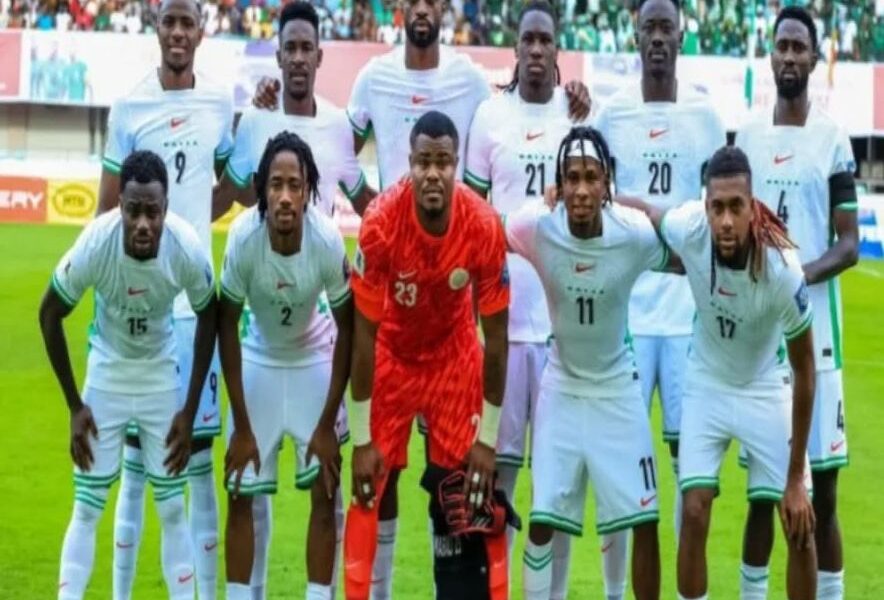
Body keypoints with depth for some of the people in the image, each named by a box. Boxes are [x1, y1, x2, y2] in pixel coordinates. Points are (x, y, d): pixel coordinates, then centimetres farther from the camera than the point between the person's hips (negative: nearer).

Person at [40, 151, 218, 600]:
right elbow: (49, 315, -12)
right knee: (86, 507, -2)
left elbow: (208, 320, -7)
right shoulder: (93, 245, -31)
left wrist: (189, 411, -6)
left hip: (162, 373, 1)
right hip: (106, 372, 0)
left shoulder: (188, 251, -28)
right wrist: (75, 406, -9)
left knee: (172, 507, 2)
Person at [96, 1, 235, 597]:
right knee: (135, 447, 3)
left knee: (199, 447, 6)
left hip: (196, 298, 2)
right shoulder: (129, 107, -3)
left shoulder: (220, 102, 6)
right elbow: (108, 210, 0)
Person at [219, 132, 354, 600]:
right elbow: (227, 328, -15)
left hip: (314, 360, 0)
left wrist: (327, 424, -13)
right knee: (241, 495, -2)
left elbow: (346, 330, -14)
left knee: (324, 491, -4)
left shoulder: (328, 241, -29)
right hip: (258, 360, 0)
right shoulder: (243, 237, -29)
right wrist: (241, 428, -12)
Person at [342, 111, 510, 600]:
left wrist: (487, 438, -11)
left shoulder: (485, 228, -26)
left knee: (466, 499, 0)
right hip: (392, 355, -1)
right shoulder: (381, 224, -29)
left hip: (455, 357, 1)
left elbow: (495, 337, -14)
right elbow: (364, 335, -20)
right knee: (372, 493, -3)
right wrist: (362, 439, -17)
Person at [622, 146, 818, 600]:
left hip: (767, 389, -1)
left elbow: (804, 372, -20)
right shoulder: (687, 229, -28)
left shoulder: (784, 270, -32)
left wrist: (796, 478, -17)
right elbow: (644, 210, -1)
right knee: (694, 514, -7)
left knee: (800, 526, -3)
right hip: (706, 386, 2)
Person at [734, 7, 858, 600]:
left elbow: (849, 244, -3)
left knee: (821, 486, -1)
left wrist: (803, 275, -19)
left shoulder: (833, 139, -2)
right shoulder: (747, 136, 11)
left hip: (815, 327, -4)